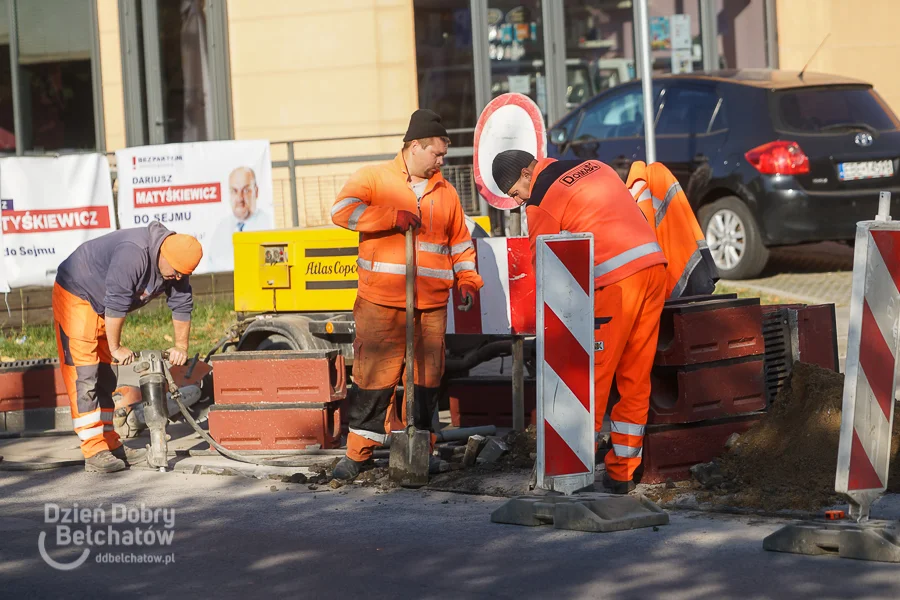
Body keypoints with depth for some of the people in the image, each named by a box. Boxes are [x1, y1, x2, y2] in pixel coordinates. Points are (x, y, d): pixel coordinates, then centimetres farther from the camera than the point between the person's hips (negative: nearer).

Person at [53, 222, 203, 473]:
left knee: (106, 378, 11)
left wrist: (181, 346, -3)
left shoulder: (175, 263, -8)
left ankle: (110, 445, 17)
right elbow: (115, 305, -32)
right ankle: (95, 454, -18)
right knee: (83, 376, -13)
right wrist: (116, 348, -23)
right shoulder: (133, 255, -36)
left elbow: (182, 304, 1)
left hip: (102, 305, 9)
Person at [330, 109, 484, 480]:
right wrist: (393, 217, -17)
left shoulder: (445, 192, 17)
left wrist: (467, 279, 9)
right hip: (381, 302, -4)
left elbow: (460, 242, 24)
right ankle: (359, 452, 4)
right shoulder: (375, 178, 3)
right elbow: (342, 210, -12)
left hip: (432, 306, 4)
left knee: (426, 378, 5)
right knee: (374, 376, -4)